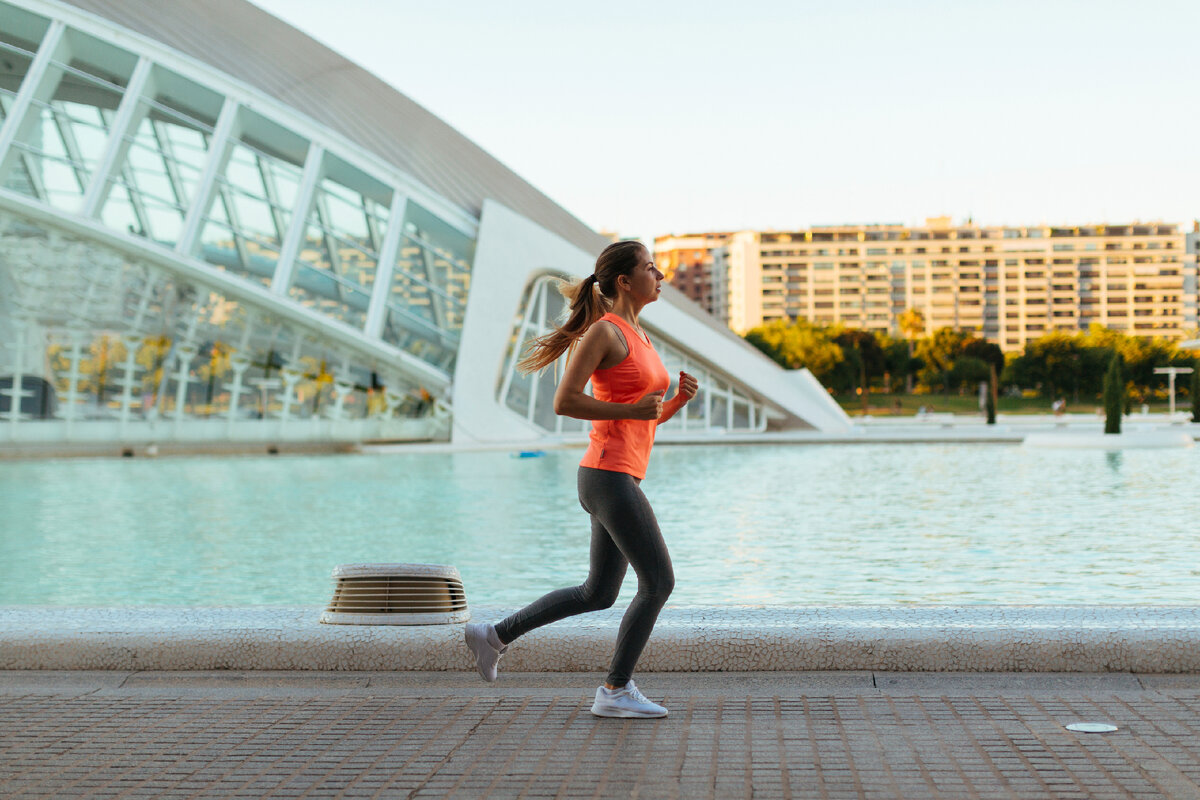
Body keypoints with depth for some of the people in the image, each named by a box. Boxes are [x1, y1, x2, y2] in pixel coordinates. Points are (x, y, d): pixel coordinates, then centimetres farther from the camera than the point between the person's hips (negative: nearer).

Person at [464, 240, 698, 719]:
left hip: (620, 479, 10)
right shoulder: (605, 331, -9)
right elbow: (564, 401, -16)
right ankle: (615, 691, 1)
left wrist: (680, 398, 3)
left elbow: (653, 417, 23)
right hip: (609, 475, -10)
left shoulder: (638, 338, 19)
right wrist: (632, 409, -16)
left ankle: (495, 636, 24)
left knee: (598, 594, 15)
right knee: (659, 581, -8)